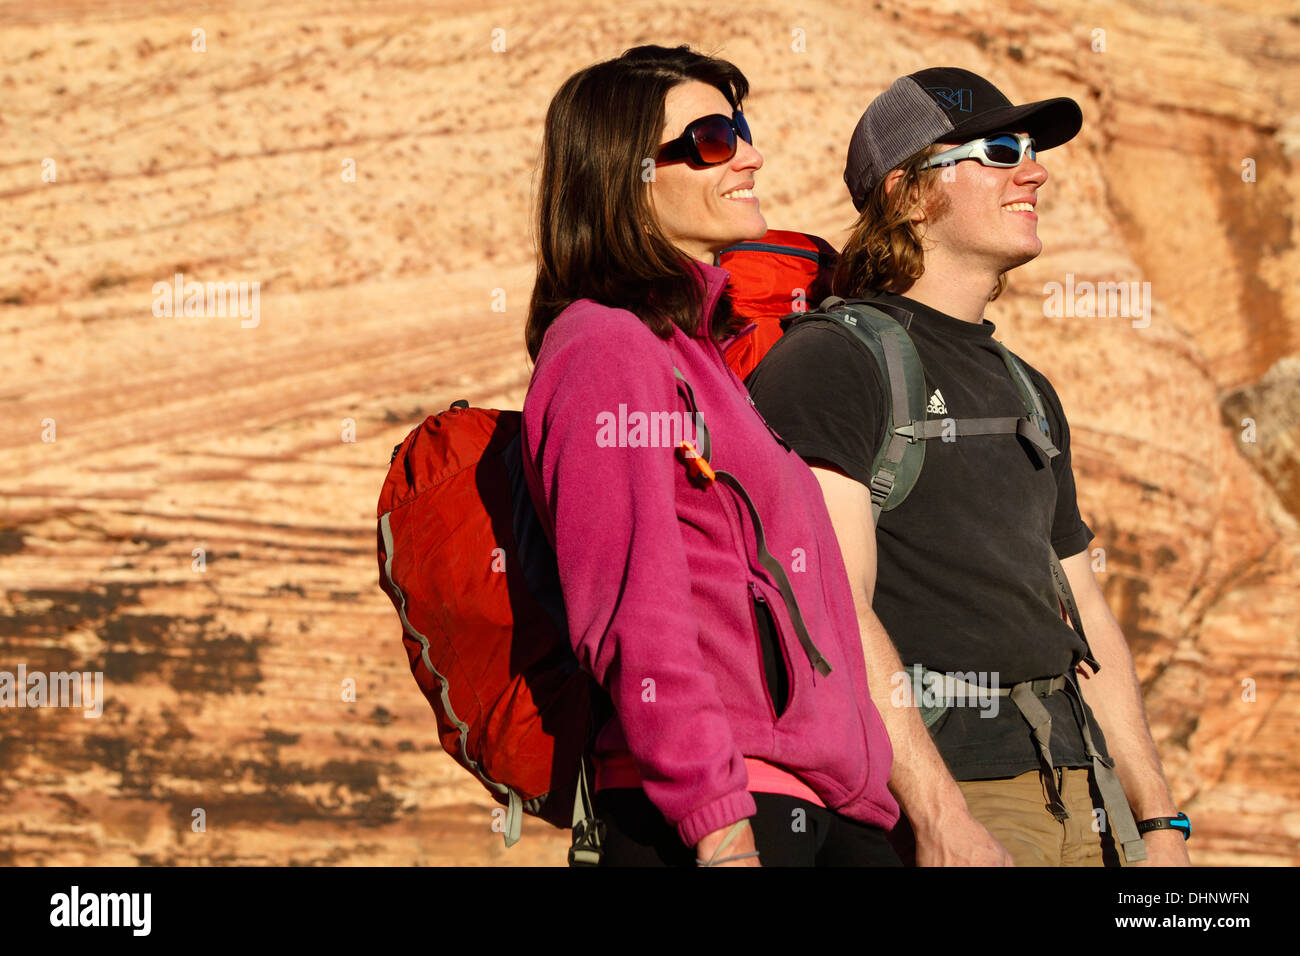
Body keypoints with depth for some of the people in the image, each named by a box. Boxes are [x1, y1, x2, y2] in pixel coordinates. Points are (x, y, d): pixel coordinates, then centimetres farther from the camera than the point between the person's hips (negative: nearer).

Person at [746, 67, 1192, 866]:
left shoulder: (1028, 393, 21)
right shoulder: (830, 360, -4)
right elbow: (833, 609, -15)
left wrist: (1160, 822, 15)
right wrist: (943, 821, -22)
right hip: (941, 788, -7)